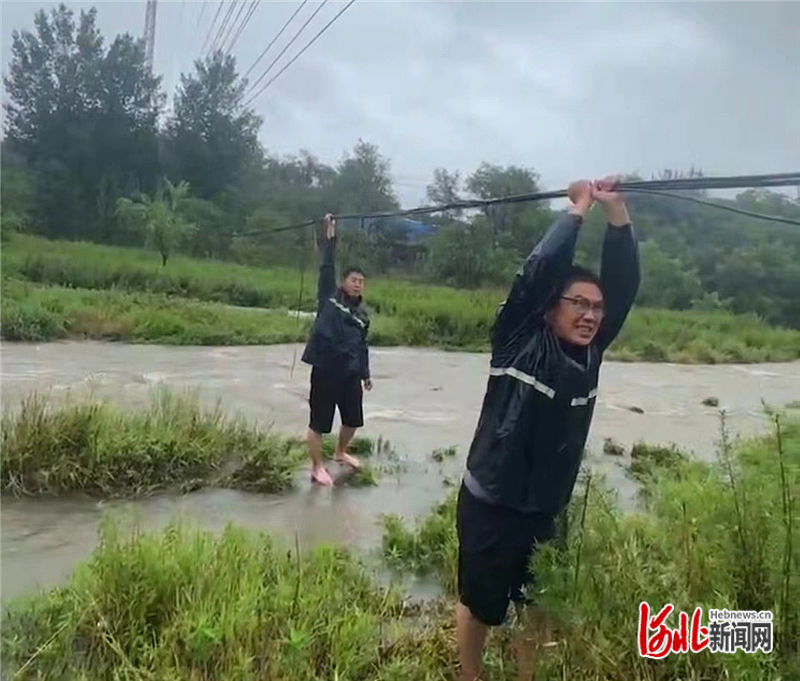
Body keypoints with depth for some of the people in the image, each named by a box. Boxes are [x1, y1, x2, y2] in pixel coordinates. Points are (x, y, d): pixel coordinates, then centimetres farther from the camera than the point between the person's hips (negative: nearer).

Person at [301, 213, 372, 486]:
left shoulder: (362, 314, 12)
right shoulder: (329, 297, 0)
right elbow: (326, 267, -9)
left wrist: (365, 374, 17)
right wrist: (329, 237, -12)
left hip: (350, 373, 6)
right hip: (325, 370, -6)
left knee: (353, 419, 18)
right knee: (319, 422, 1)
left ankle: (341, 452, 44)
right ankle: (317, 467, 17)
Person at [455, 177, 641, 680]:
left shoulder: (590, 354, 0)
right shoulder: (520, 345, -14)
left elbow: (625, 285, -4)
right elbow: (539, 272, -25)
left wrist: (616, 210, -10)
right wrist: (578, 209, -14)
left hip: (547, 511, 5)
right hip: (490, 507, -5)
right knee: (479, 603, 15)